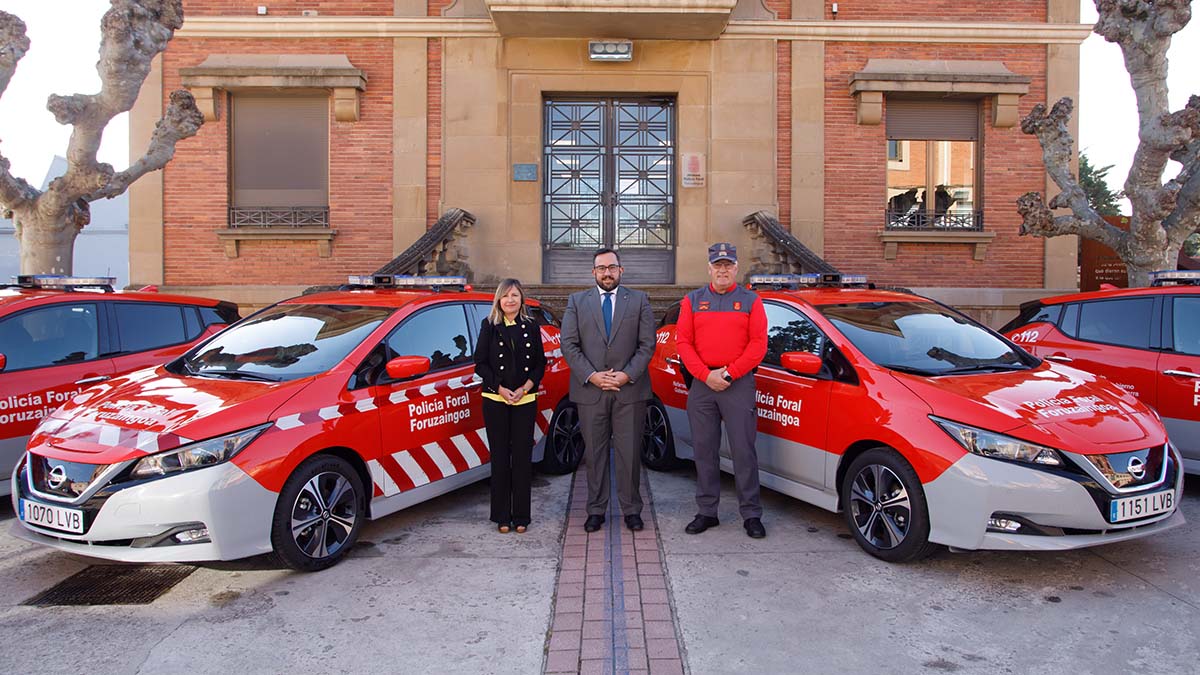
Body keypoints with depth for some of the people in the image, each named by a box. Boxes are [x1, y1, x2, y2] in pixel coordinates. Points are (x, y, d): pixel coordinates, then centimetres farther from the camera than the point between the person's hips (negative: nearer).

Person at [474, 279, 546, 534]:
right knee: (500, 456, 3)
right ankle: (502, 516, 12)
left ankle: (521, 516, 12)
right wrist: (500, 389, -10)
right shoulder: (489, 326, 3)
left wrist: (525, 387, -8)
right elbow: (480, 363, 1)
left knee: (523, 456, 2)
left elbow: (540, 363, 7)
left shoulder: (531, 327, 7)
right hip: (495, 400, -1)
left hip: (525, 400, 1)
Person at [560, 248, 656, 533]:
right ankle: (596, 510, 16)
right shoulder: (577, 301, 9)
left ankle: (631, 510, 15)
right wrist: (591, 376, -10)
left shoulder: (639, 300, 8)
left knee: (629, 452, 4)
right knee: (594, 452, 6)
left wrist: (627, 375, -11)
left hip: (630, 390, 0)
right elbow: (569, 344, 1)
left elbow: (647, 344, 2)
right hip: (590, 390, 1)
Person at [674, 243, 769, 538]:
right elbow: (683, 342, 4)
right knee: (704, 450, 7)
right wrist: (706, 375, -9)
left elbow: (758, 343, -2)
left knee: (743, 450, -1)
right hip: (701, 384, 2)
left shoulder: (751, 300, 6)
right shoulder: (692, 301, 11)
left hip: (739, 384, -2)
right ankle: (707, 512, 18)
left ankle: (751, 515, 9)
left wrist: (728, 373, -11)